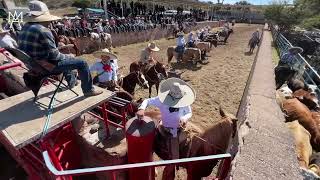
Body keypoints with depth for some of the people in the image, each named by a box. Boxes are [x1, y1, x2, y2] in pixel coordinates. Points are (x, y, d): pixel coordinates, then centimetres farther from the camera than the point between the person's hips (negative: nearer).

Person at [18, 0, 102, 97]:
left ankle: (72, 81, 45)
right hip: (45, 66, -9)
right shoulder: (43, 31, -23)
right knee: (82, 63, -5)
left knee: (64, 58, 33)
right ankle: (88, 90, 4)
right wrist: (66, 56, -1)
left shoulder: (24, 29, 7)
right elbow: (54, 55, -23)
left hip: (33, 64, 10)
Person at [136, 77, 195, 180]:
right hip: (165, 129, -2)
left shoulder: (184, 101, -19)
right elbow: (147, 101, -13)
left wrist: (185, 118, -27)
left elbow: (189, 113, -3)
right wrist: (141, 109, -35)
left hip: (180, 129, 2)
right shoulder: (161, 100, -24)